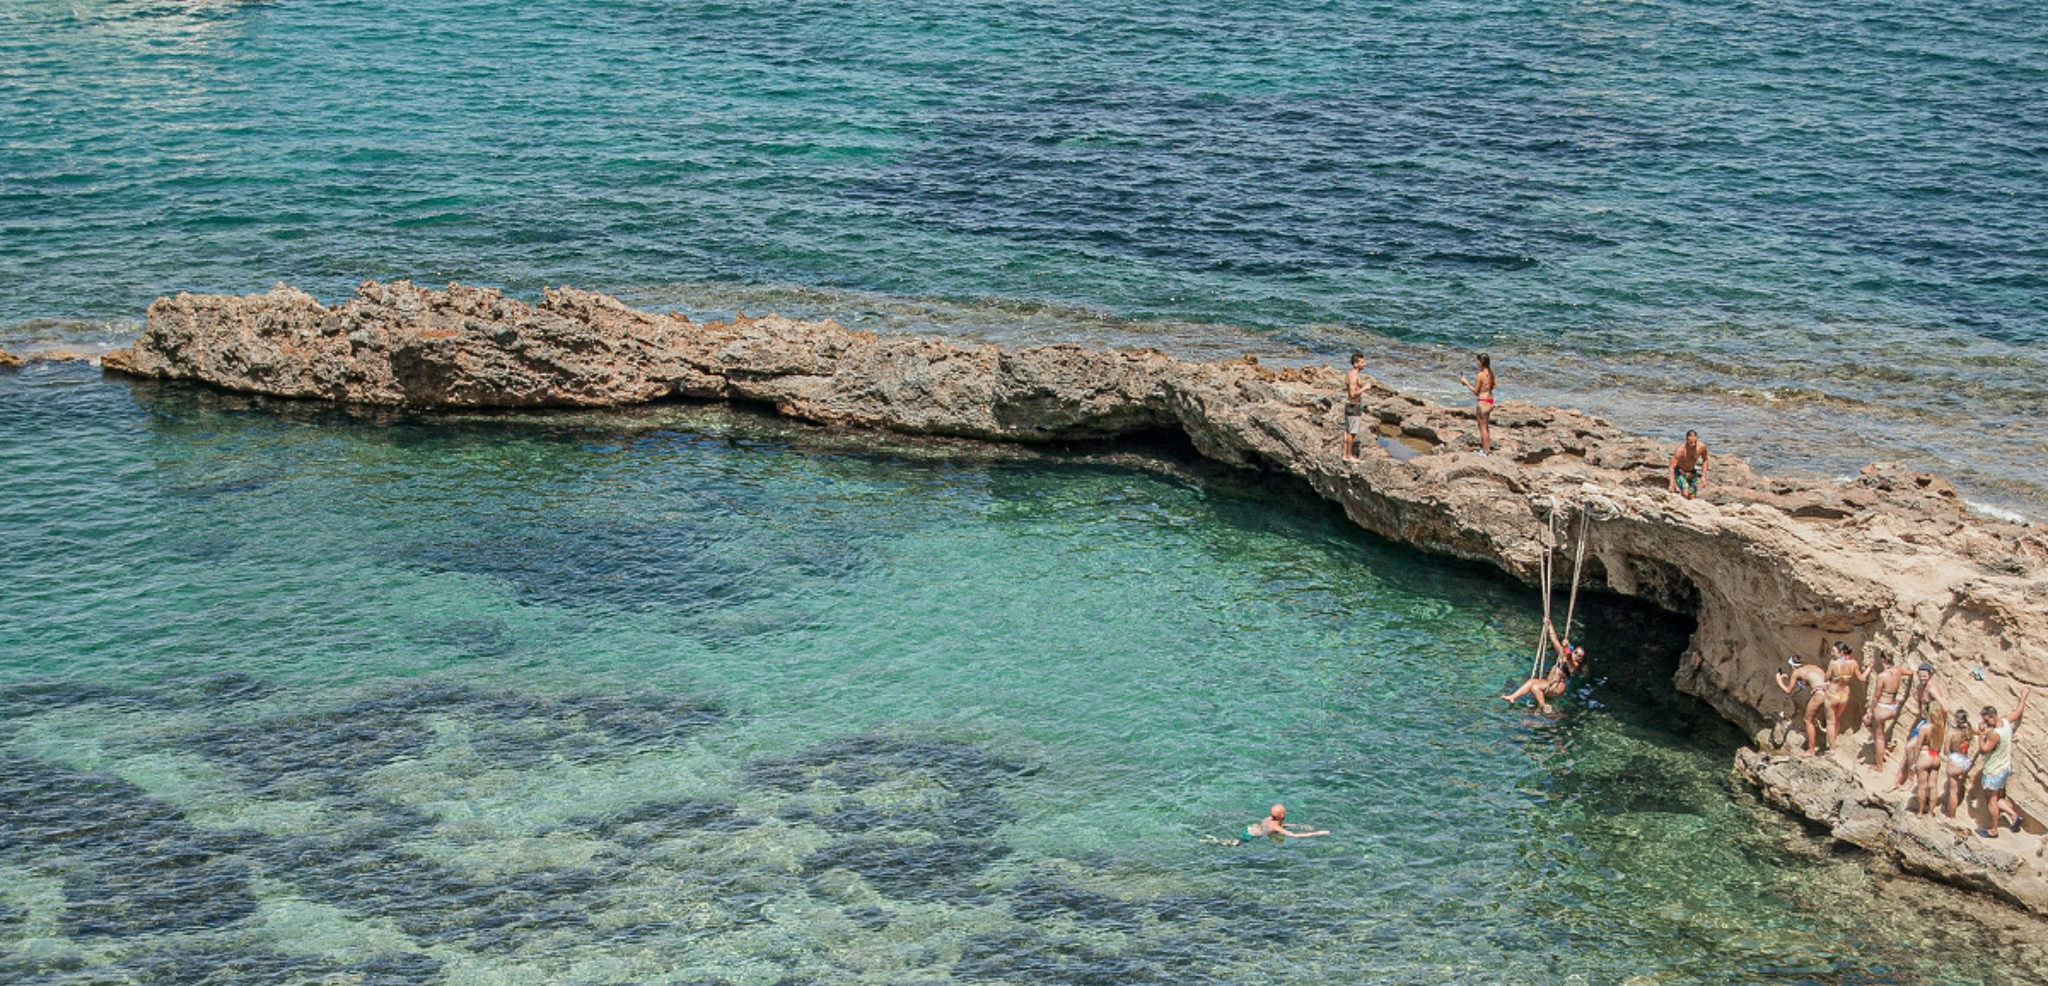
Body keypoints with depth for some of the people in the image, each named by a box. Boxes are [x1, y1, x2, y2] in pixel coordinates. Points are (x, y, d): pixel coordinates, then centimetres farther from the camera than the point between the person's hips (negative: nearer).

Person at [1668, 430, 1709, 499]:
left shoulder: (1702, 447, -19)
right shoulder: (1680, 450, -32)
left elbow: (1705, 460, 2)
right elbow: (1672, 467, -28)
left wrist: (1703, 476, -1)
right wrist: (1672, 484, -34)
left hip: (1692, 472, 4)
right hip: (1680, 472, -4)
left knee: (1692, 497, 6)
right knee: (1686, 495, -23)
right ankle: (1676, 489, 8)